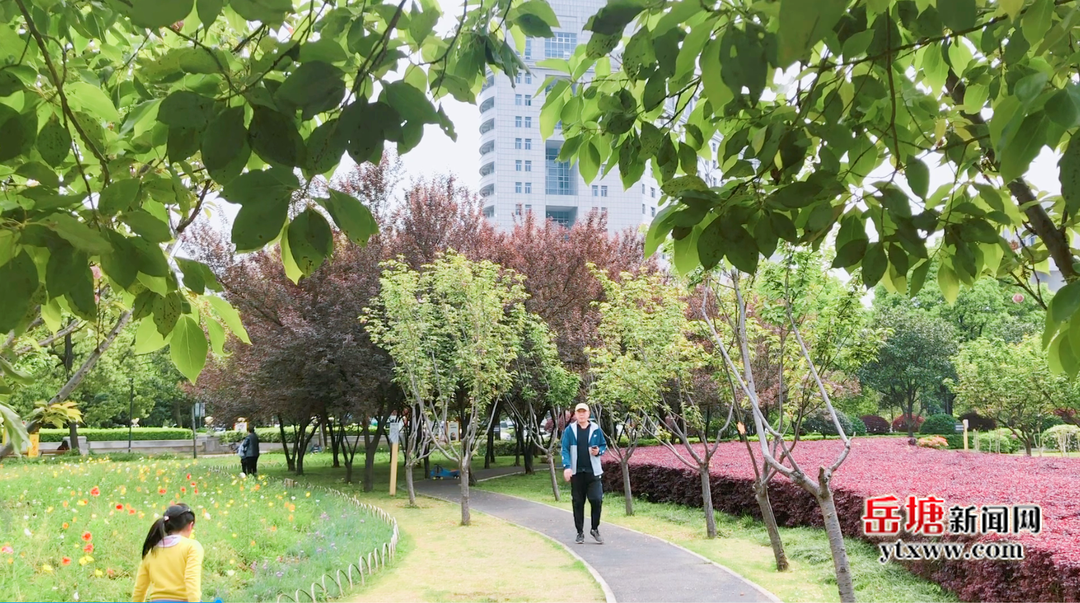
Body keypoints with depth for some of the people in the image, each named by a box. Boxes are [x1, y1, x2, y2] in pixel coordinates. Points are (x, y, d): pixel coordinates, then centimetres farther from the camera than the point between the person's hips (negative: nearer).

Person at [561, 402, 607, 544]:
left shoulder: (596, 429, 3)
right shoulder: (569, 430, 1)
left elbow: (604, 445, 10)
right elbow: (565, 450, -3)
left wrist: (599, 451, -12)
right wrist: (566, 467, -15)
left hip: (593, 472, 0)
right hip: (576, 472, 0)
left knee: (597, 500, -9)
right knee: (578, 503, 6)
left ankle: (595, 529, 10)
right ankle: (580, 532, 17)